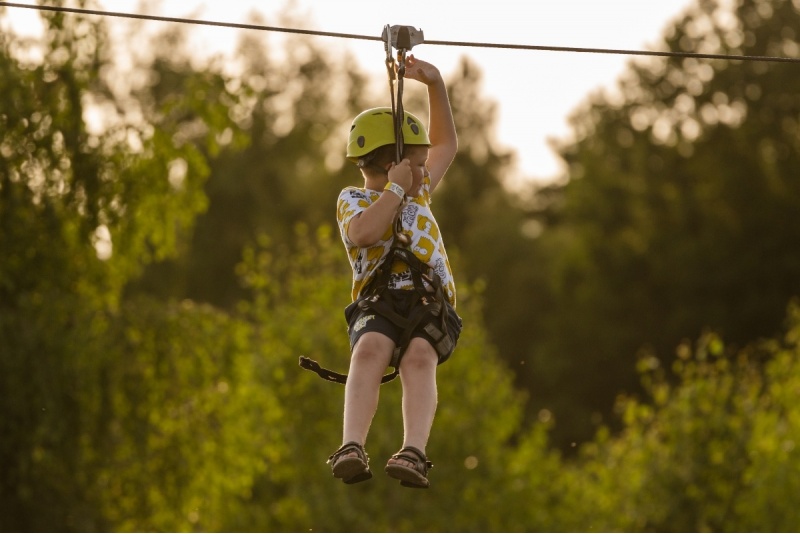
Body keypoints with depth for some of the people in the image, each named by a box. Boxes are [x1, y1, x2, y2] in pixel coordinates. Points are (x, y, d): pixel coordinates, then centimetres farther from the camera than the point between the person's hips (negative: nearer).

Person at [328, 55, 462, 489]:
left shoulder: (417, 192, 32)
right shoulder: (353, 200, 13)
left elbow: (446, 144, 43)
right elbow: (365, 233, -11)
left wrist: (435, 85, 35)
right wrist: (396, 188, -1)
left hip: (431, 306, 3)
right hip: (378, 306, -3)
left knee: (419, 357, -32)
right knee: (371, 349, -37)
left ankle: (414, 453, -52)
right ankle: (352, 448, -54)